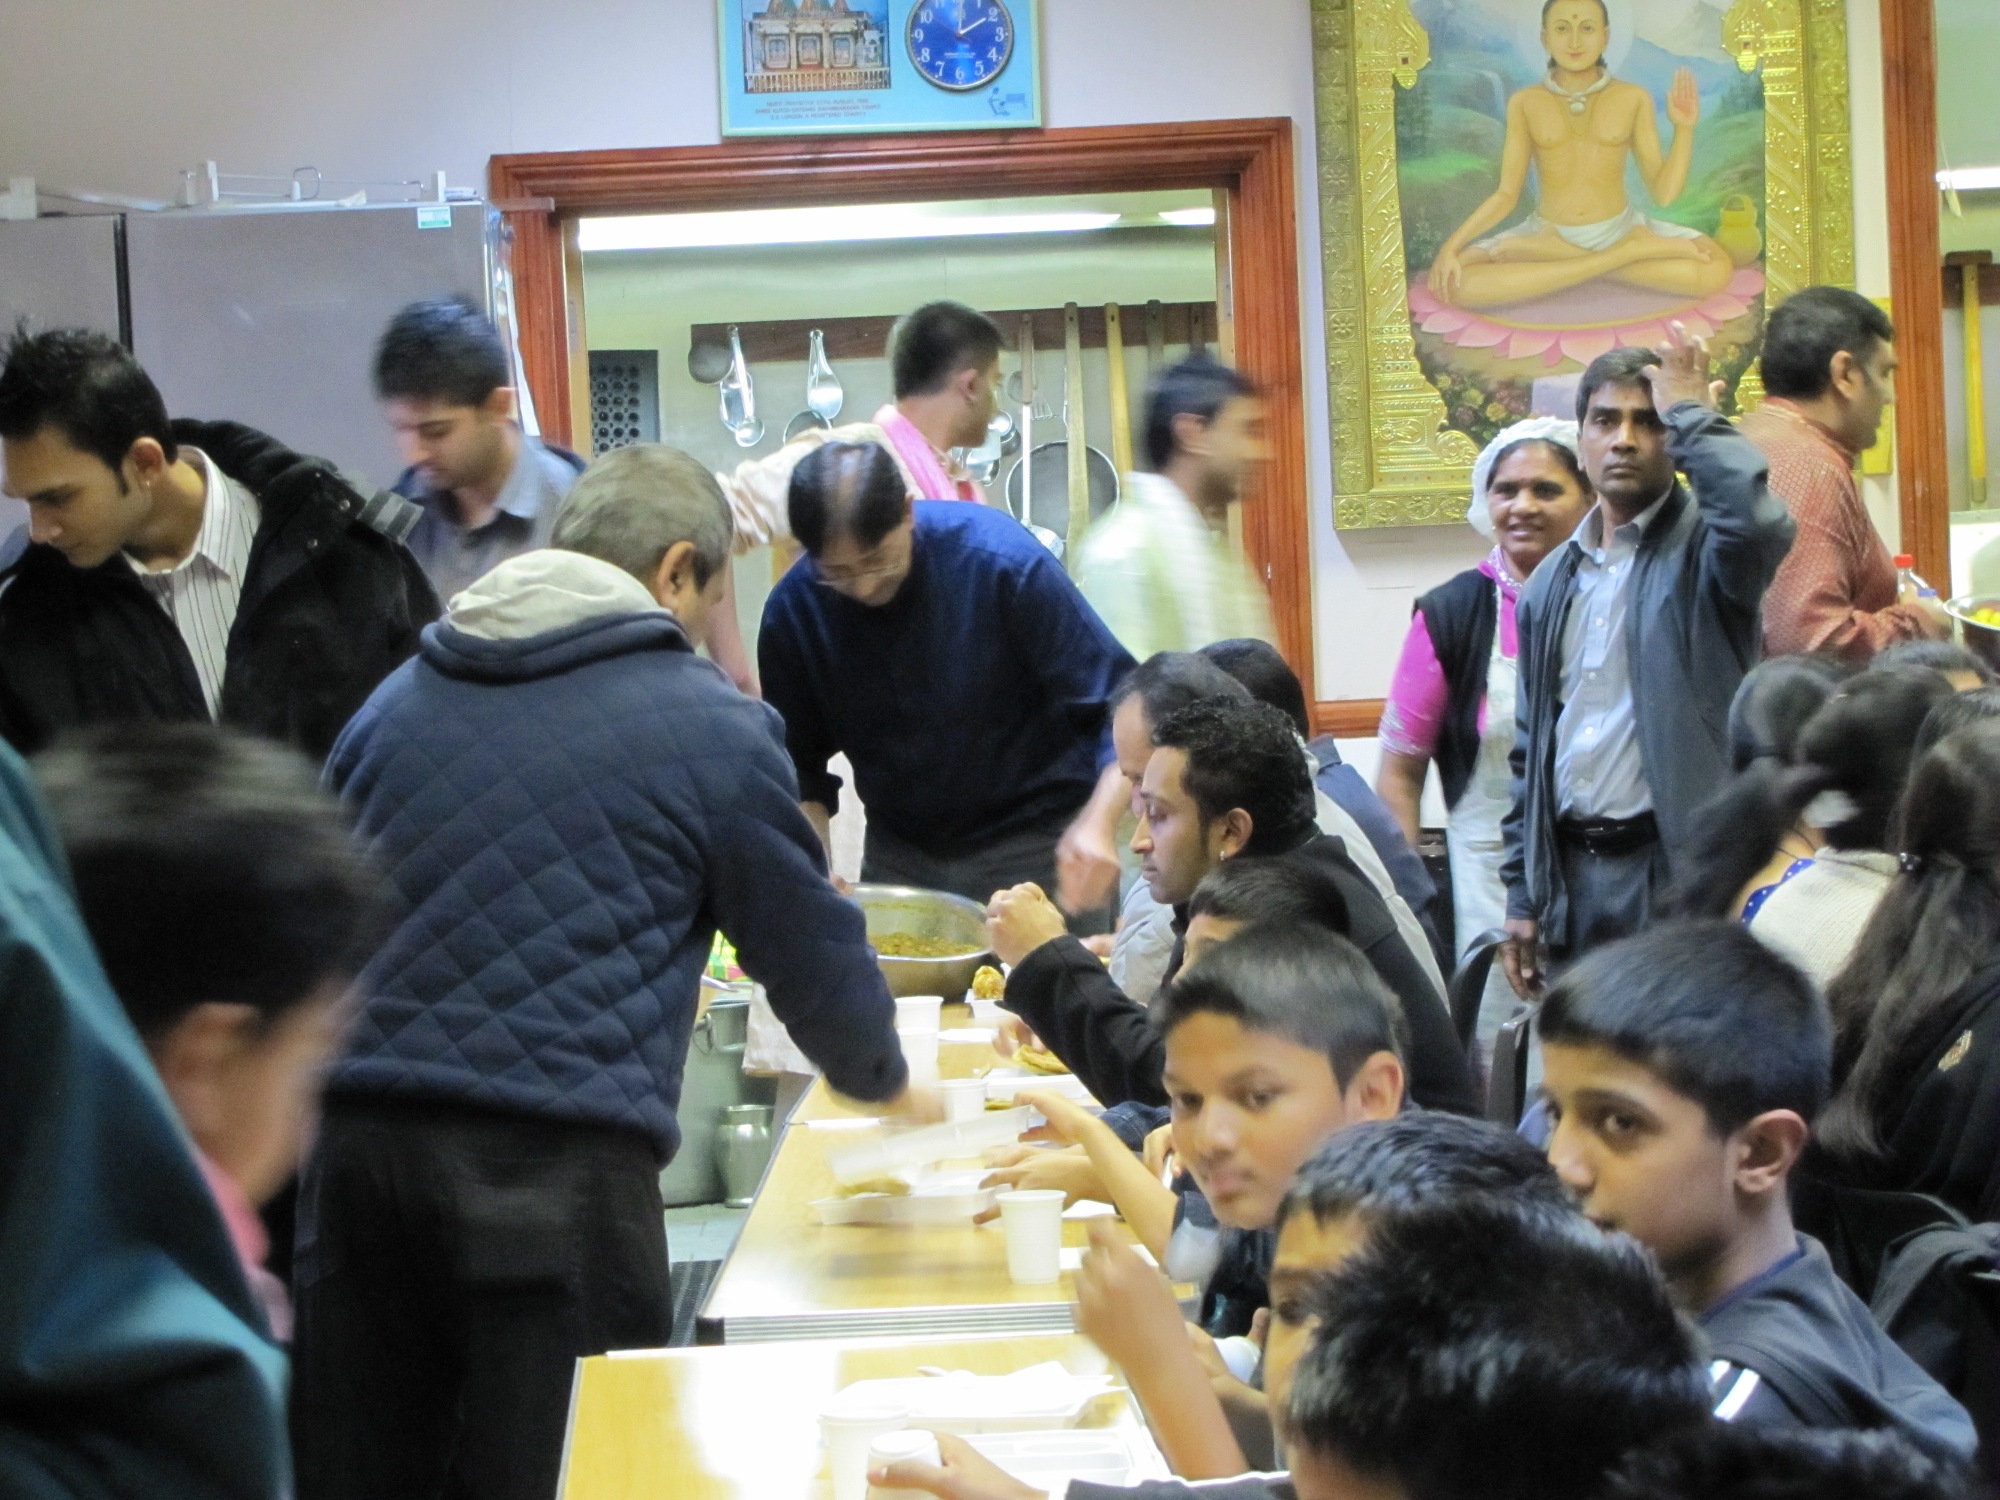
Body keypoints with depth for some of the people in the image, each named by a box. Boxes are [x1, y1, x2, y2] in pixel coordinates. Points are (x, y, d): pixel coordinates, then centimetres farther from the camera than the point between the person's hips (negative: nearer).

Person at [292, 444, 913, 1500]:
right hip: (558, 1163, -5)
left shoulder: (400, 697, 19)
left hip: (356, 1138, 5)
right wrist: (883, 1080, 30)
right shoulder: (712, 728, 4)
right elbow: (812, 956, 11)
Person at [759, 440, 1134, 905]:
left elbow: (1120, 705, -17)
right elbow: (798, 768, 1)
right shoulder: (792, 611, -12)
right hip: (898, 853, 3)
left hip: (1036, 846, -3)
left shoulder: (1002, 560, -21)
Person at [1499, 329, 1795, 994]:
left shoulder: (1702, 549, -3)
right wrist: (1523, 898, 14)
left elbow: (1758, 521, -30)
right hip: (1572, 878, 6)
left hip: (1680, 866, -6)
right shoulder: (1551, 584, 15)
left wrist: (1690, 412, -14)